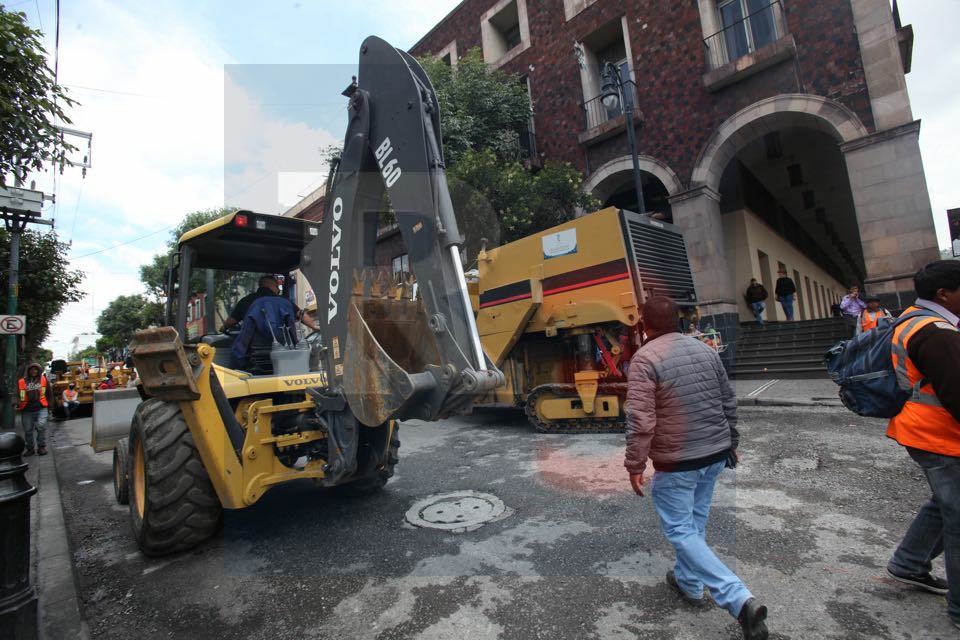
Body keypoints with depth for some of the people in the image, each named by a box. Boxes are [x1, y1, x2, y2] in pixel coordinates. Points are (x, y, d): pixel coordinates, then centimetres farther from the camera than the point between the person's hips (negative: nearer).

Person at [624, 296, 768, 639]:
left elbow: (640, 419, -22)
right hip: (715, 453, 8)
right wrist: (731, 442, 25)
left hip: (676, 461, -7)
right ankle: (689, 582, 38)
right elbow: (729, 401, 12)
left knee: (681, 531, 6)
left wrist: (635, 464, -13)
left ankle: (740, 600, -2)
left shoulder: (645, 357, -17)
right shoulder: (705, 349, 4)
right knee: (695, 521, 22)